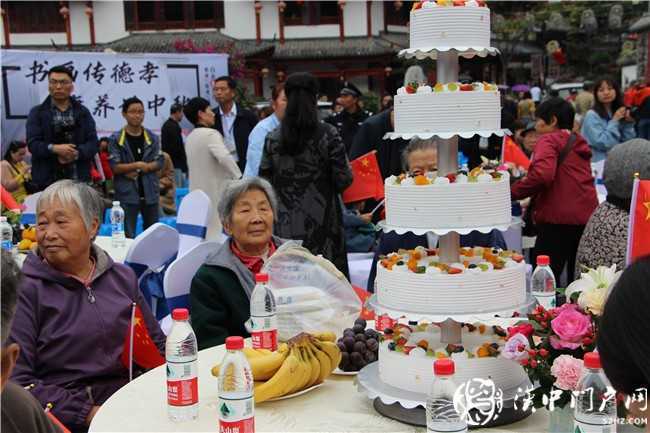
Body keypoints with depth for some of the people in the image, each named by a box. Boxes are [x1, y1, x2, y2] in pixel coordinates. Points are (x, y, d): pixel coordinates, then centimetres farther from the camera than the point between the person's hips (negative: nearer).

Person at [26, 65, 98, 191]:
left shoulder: (83, 112, 13)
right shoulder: (37, 113, 9)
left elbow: (93, 143, 4)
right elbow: (32, 144, -2)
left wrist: (76, 154, -15)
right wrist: (54, 148, -21)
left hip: (79, 178, 1)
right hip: (48, 179, -1)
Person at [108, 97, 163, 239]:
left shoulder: (152, 138, 6)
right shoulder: (116, 139, -2)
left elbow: (159, 163, -1)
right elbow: (114, 167, -8)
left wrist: (135, 170, -12)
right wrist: (137, 165, -17)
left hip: (150, 192, 3)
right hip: (127, 194, -3)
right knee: (128, 235, -1)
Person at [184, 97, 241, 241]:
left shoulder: (190, 138, 14)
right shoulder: (211, 134, -13)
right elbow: (224, 157, -29)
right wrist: (239, 178, -21)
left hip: (198, 193, 9)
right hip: (216, 194, -9)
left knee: (204, 233, 12)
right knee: (218, 233, -6)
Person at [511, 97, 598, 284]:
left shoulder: (548, 140, -2)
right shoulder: (578, 143, 22)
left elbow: (542, 175, -20)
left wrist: (511, 192, -11)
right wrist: (533, 200, 25)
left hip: (559, 220, -8)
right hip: (587, 218, 8)